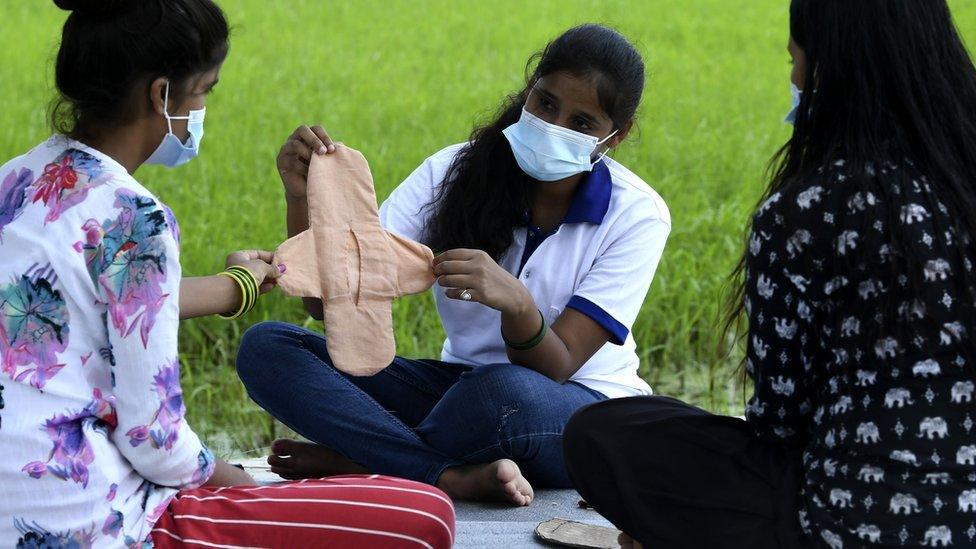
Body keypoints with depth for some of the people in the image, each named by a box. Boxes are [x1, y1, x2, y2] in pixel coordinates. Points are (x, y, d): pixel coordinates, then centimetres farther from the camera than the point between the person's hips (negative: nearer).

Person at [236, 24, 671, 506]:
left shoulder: (636, 215, -11)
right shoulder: (455, 172, -4)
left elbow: (555, 369, -19)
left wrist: (517, 303, -41)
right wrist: (303, 199, -30)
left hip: (588, 415, -4)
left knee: (501, 391, -42)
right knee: (265, 346, -16)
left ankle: (355, 461, -13)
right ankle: (455, 478, -27)